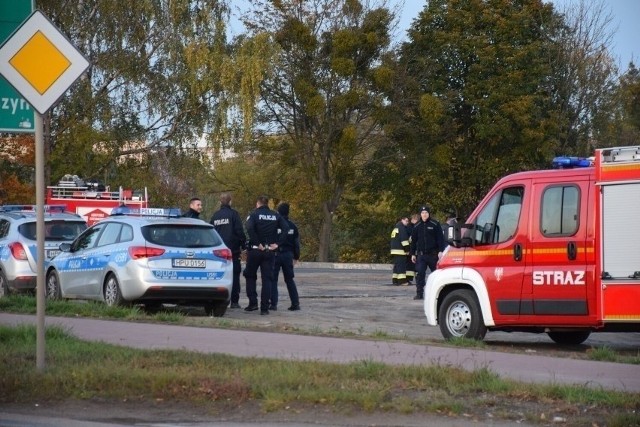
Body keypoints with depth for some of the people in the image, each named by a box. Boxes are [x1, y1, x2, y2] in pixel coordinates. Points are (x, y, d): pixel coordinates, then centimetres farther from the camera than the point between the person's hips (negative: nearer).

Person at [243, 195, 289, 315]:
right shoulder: (276, 215, 6)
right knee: (267, 278, 4)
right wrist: (277, 243, -7)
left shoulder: (254, 214, -2)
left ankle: (253, 302, 6)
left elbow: (249, 228, -21)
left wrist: (257, 243, -16)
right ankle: (264, 307, -1)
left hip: (255, 250, -2)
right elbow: (285, 228, -7)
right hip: (270, 251, 2)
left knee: (250, 275, 15)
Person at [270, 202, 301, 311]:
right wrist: (296, 257, 19)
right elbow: (296, 242, 11)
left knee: (273, 279, 2)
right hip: (288, 254, 4)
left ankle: (273, 303, -4)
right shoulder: (292, 226, 5)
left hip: (276, 254, -4)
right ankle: (295, 303, 6)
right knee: (289, 279, 11)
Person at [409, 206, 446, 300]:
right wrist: (413, 254, 11)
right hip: (421, 254, 2)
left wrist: (440, 251, -10)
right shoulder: (417, 226, 9)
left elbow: (440, 238, -3)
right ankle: (419, 293, -7)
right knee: (419, 274, -8)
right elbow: (413, 240, 14)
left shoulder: (435, 224, -1)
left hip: (433, 253, -2)